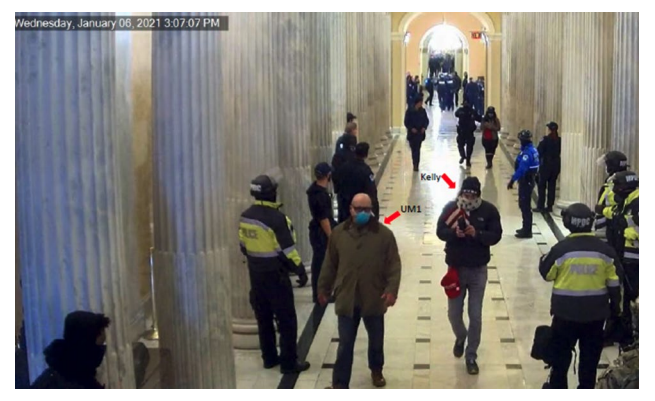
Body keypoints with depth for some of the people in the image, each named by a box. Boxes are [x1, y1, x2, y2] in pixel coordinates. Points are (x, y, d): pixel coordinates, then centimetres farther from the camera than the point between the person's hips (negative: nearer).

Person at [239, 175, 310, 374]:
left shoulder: (245, 217, 1)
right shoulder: (276, 218, -21)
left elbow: (243, 246, 10)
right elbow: (287, 250, -19)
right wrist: (300, 270, -9)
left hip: (256, 274, 7)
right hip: (275, 275, -7)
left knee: (263, 318, 17)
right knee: (287, 320, 3)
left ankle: (269, 358, 26)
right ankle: (289, 362, 7)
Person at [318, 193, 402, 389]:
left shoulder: (384, 234, -8)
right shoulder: (338, 233, -1)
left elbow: (394, 265, -8)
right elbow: (330, 264, 7)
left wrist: (392, 289, -19)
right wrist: (324, 288, 11)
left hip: (374, 299, 0)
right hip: (346, 299, 0)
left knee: (376, 340, 20)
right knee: (345, 344, 5)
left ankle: (376, 371, 44)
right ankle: (340, 385, 12)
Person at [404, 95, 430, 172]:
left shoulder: (423, 111, 0)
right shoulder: (409, 111, -7)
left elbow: (426, 120, 7)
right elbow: (406, 122, -5)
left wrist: (424, 127, -11)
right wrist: (411, 128, -19)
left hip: (420, 133, 1)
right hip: (412, 133, -1)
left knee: (417, 149, 1)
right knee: (413, 149, 3)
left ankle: (416, 165, 5)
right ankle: (415, 164, 15)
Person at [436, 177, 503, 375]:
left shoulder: (489, 210, -8)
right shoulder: (451, 207, -6)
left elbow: (496, 236, -9)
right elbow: (440, 231, -6)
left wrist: (477, 234, -27)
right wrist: (454, 233, -27)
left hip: (478, 270, -1)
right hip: (455, 268, 1)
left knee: (475, 316, 4)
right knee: (454, 313, 10)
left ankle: (471, 356, 18)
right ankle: (460, 336, 43)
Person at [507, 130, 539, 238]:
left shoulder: (527, 152, -22)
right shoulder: (532, 150, 10)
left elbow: (521, 169, -28)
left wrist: (512, 180, -24)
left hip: (526, 181, -10)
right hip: (529, 180, 10)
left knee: (525, 205, -4)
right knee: (524, 205, 19)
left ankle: (527, 231, 1)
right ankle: (526, 228, 29)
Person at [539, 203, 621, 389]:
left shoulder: (561, 249, -13)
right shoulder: (605, 250, -6)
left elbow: (546, 274, 0)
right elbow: (614, 283, 0)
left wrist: (544, 259, 20)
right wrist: (615, 306, 13)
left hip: (566, 311, -2)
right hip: (595, 312, 2)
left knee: (560, 353, 15)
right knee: (590, 356, 14)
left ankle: (557, 388, 23)